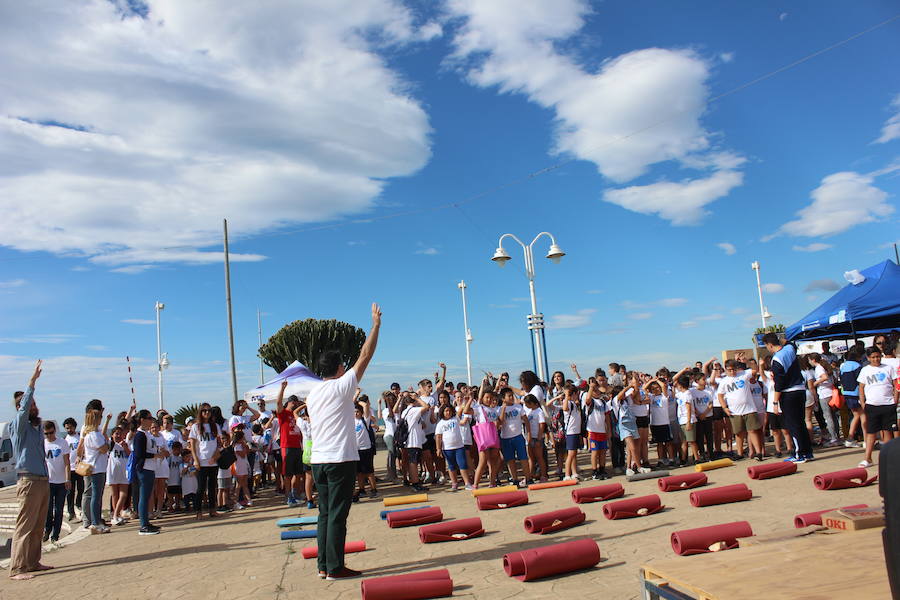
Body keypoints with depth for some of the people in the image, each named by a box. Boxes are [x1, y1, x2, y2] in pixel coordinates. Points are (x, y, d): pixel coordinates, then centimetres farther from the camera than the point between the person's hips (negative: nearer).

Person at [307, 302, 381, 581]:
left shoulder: (312, 393, 12)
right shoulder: (342, 386, -8)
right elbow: (365, 355, -6)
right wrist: (376, 324, 1)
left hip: (318, 460, 7)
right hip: (340, 460, -7)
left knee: (325, 513, 12)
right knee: (337, 515, -3)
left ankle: (324, 566, 17)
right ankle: (335, 568, 2)